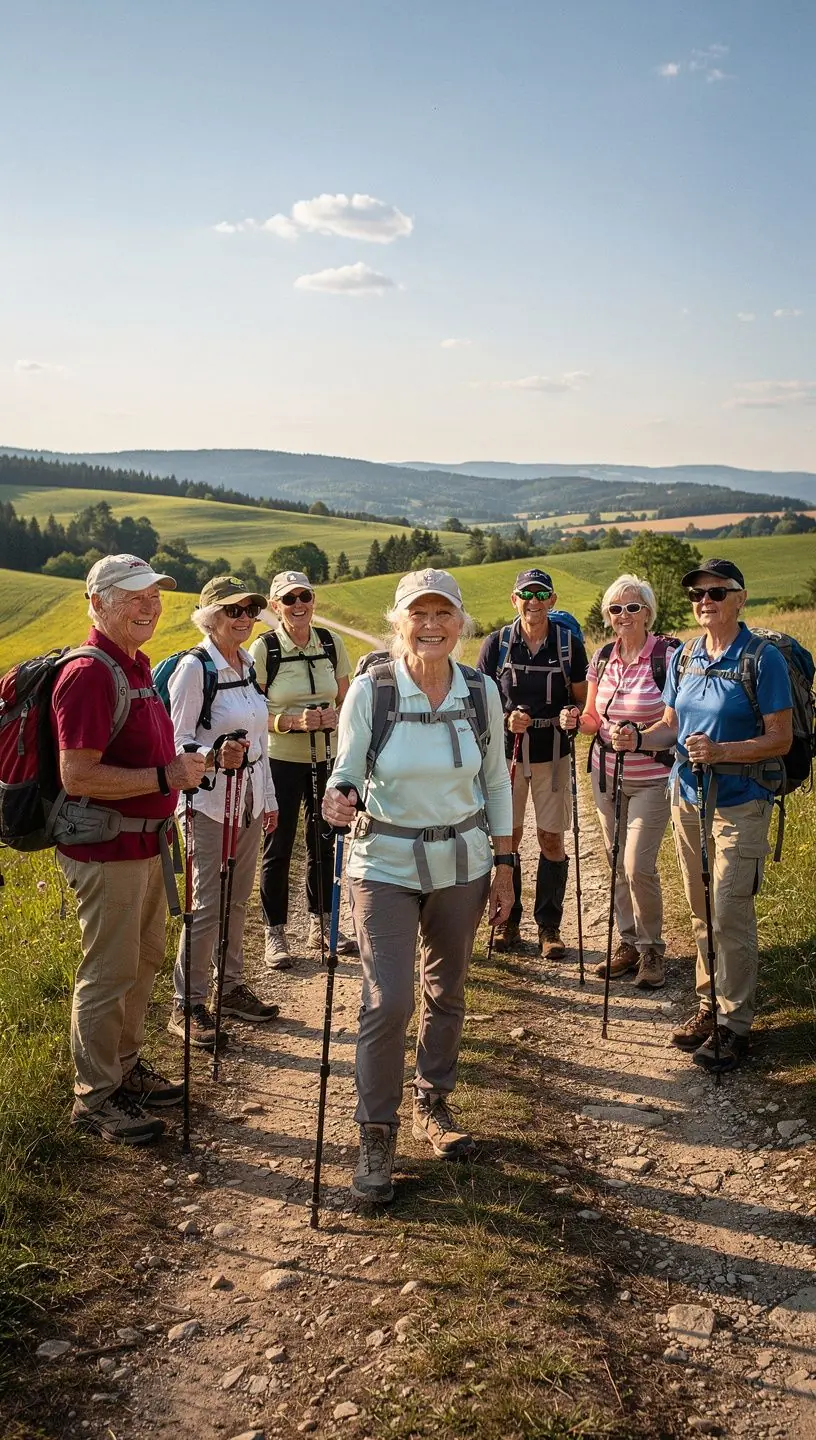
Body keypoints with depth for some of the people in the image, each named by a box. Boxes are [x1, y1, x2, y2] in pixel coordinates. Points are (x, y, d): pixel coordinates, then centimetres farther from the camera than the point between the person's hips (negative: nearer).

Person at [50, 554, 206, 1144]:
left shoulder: (138, 665, 11)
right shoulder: (90, 673, -20)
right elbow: (78, 776, -26)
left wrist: (182, 764, 11)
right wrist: (167, 776, -24)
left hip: (145, 844, 10)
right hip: (106, 851, -10)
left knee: (145, 959, 20)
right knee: (109, 973, 1)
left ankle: (126, 1067, 37)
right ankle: (96, 1096, 17)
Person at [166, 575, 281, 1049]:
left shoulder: (248, 663, 10)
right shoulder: (194, 668, -13)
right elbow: (178, 742, -13)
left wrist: (268, 797, 18)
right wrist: (216, 757, -32)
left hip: (248, 801, 7)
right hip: (209, 802, -7)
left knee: (238, 900, 14)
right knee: (207, 906, -3)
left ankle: (231, 987, 29)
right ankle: (188, 1005, 10)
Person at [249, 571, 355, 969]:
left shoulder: (332, 644, 1)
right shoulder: (263, 649, -9)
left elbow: (346, 701, 10)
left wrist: (335, 717, -12)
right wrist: (292, 721, -23)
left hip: (325, 758, 4)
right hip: (280, 761, -4)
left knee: (324, 842, 13)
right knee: (278, 847, 4)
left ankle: (320, 923, 29)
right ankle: (274, 933, 16)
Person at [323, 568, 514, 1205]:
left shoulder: (481, 692, -3)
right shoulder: (369, 691, -12)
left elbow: (496, 783, 6)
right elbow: (347, 771, -5)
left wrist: (504, 867, 8)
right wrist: (339, 797, -30)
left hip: (462, 864, 3)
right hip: (386, 866, -3)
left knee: (446, 992, 15)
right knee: (388, 1002, -8)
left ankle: (434, 1104, 37)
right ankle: (377, 1134, 10)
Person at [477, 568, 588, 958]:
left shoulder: (569, 644, 0)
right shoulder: (496, 644, -1)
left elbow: (582, 699, 8)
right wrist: (505, 720, -16)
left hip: (552, 754, 0)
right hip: (507, 753, 0)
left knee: (551, 839, 3)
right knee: (507, 837, 6)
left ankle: (549, 926, 15)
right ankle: (508, 921, 20)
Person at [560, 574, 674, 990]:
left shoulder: (667, 655, -11)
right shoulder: (603, 656, 6)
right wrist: (576, 721, -8)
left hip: (651, 779, -5)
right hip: (607, 775, 5)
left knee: (638, 866, -10)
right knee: (618, 864, 11)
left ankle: (651, 949, 11)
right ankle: (627, 942, 27)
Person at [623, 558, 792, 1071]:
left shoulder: (763, 659, -11)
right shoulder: (684, 657, 7)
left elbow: (780, 739, -13)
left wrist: (719, 751, -26)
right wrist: (640, 738, -6)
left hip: (740, 803, -6)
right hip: (688, 798, 6)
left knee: (731, 917, -4)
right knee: (702, 913, 15)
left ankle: (734, 1024, 9)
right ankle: (709, 1005, 28)